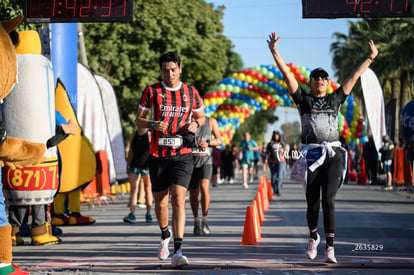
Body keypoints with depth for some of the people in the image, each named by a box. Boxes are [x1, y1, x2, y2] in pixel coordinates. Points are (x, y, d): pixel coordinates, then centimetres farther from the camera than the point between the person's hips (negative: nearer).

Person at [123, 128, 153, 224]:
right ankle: (132, 214, -12)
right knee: (134, 189, -7)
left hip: (147, 166, -3)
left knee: (148, 189, 5)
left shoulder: (150, 135, -4)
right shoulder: (133, 137, 9)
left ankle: (148, 214, 14)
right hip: (135, 165, 3)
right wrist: (128, 165, 11)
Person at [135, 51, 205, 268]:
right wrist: (153, 125, -17)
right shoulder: (151, 92, 1)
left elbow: (201, 116, 20)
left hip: (182, 155, -1)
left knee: (178, 199, -17)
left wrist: (195, 123, -4)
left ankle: (177, 252, -22)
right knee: (160, 202, 10)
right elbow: (138, 120, 5)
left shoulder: (191, 93, 5)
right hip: (158, 155, 1)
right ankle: (165, 235, 41)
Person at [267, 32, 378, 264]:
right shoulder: (303, 99, 11)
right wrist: (275, 52, -2)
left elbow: (354, 77, 18)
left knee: (329, 202, -11)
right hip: (311, 156, 0)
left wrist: (371, 58, 20)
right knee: (312, 203, 6)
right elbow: (287, 74, 5)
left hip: (333, 156, 0)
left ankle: (330, 248, -13)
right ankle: (313, 238, 33)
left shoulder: (335, 99, 15)